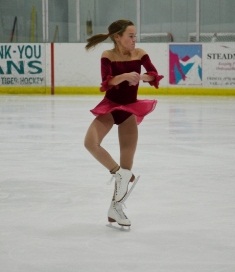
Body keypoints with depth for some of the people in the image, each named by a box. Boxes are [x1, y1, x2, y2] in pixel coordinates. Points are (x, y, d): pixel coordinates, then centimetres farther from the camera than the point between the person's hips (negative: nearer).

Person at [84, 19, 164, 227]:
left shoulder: (140, 54, -5)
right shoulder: (108, 56, -13)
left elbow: (155, 75, -9)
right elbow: (106, 82, -22)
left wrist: (141, 77, -29)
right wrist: (125, 76, -38)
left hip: (130, 107, 2)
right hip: (110, 105, -2)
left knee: (127, 160, 2)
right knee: (90, 142, -26)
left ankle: (116, 207, 15)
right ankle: (122, 175, -3)